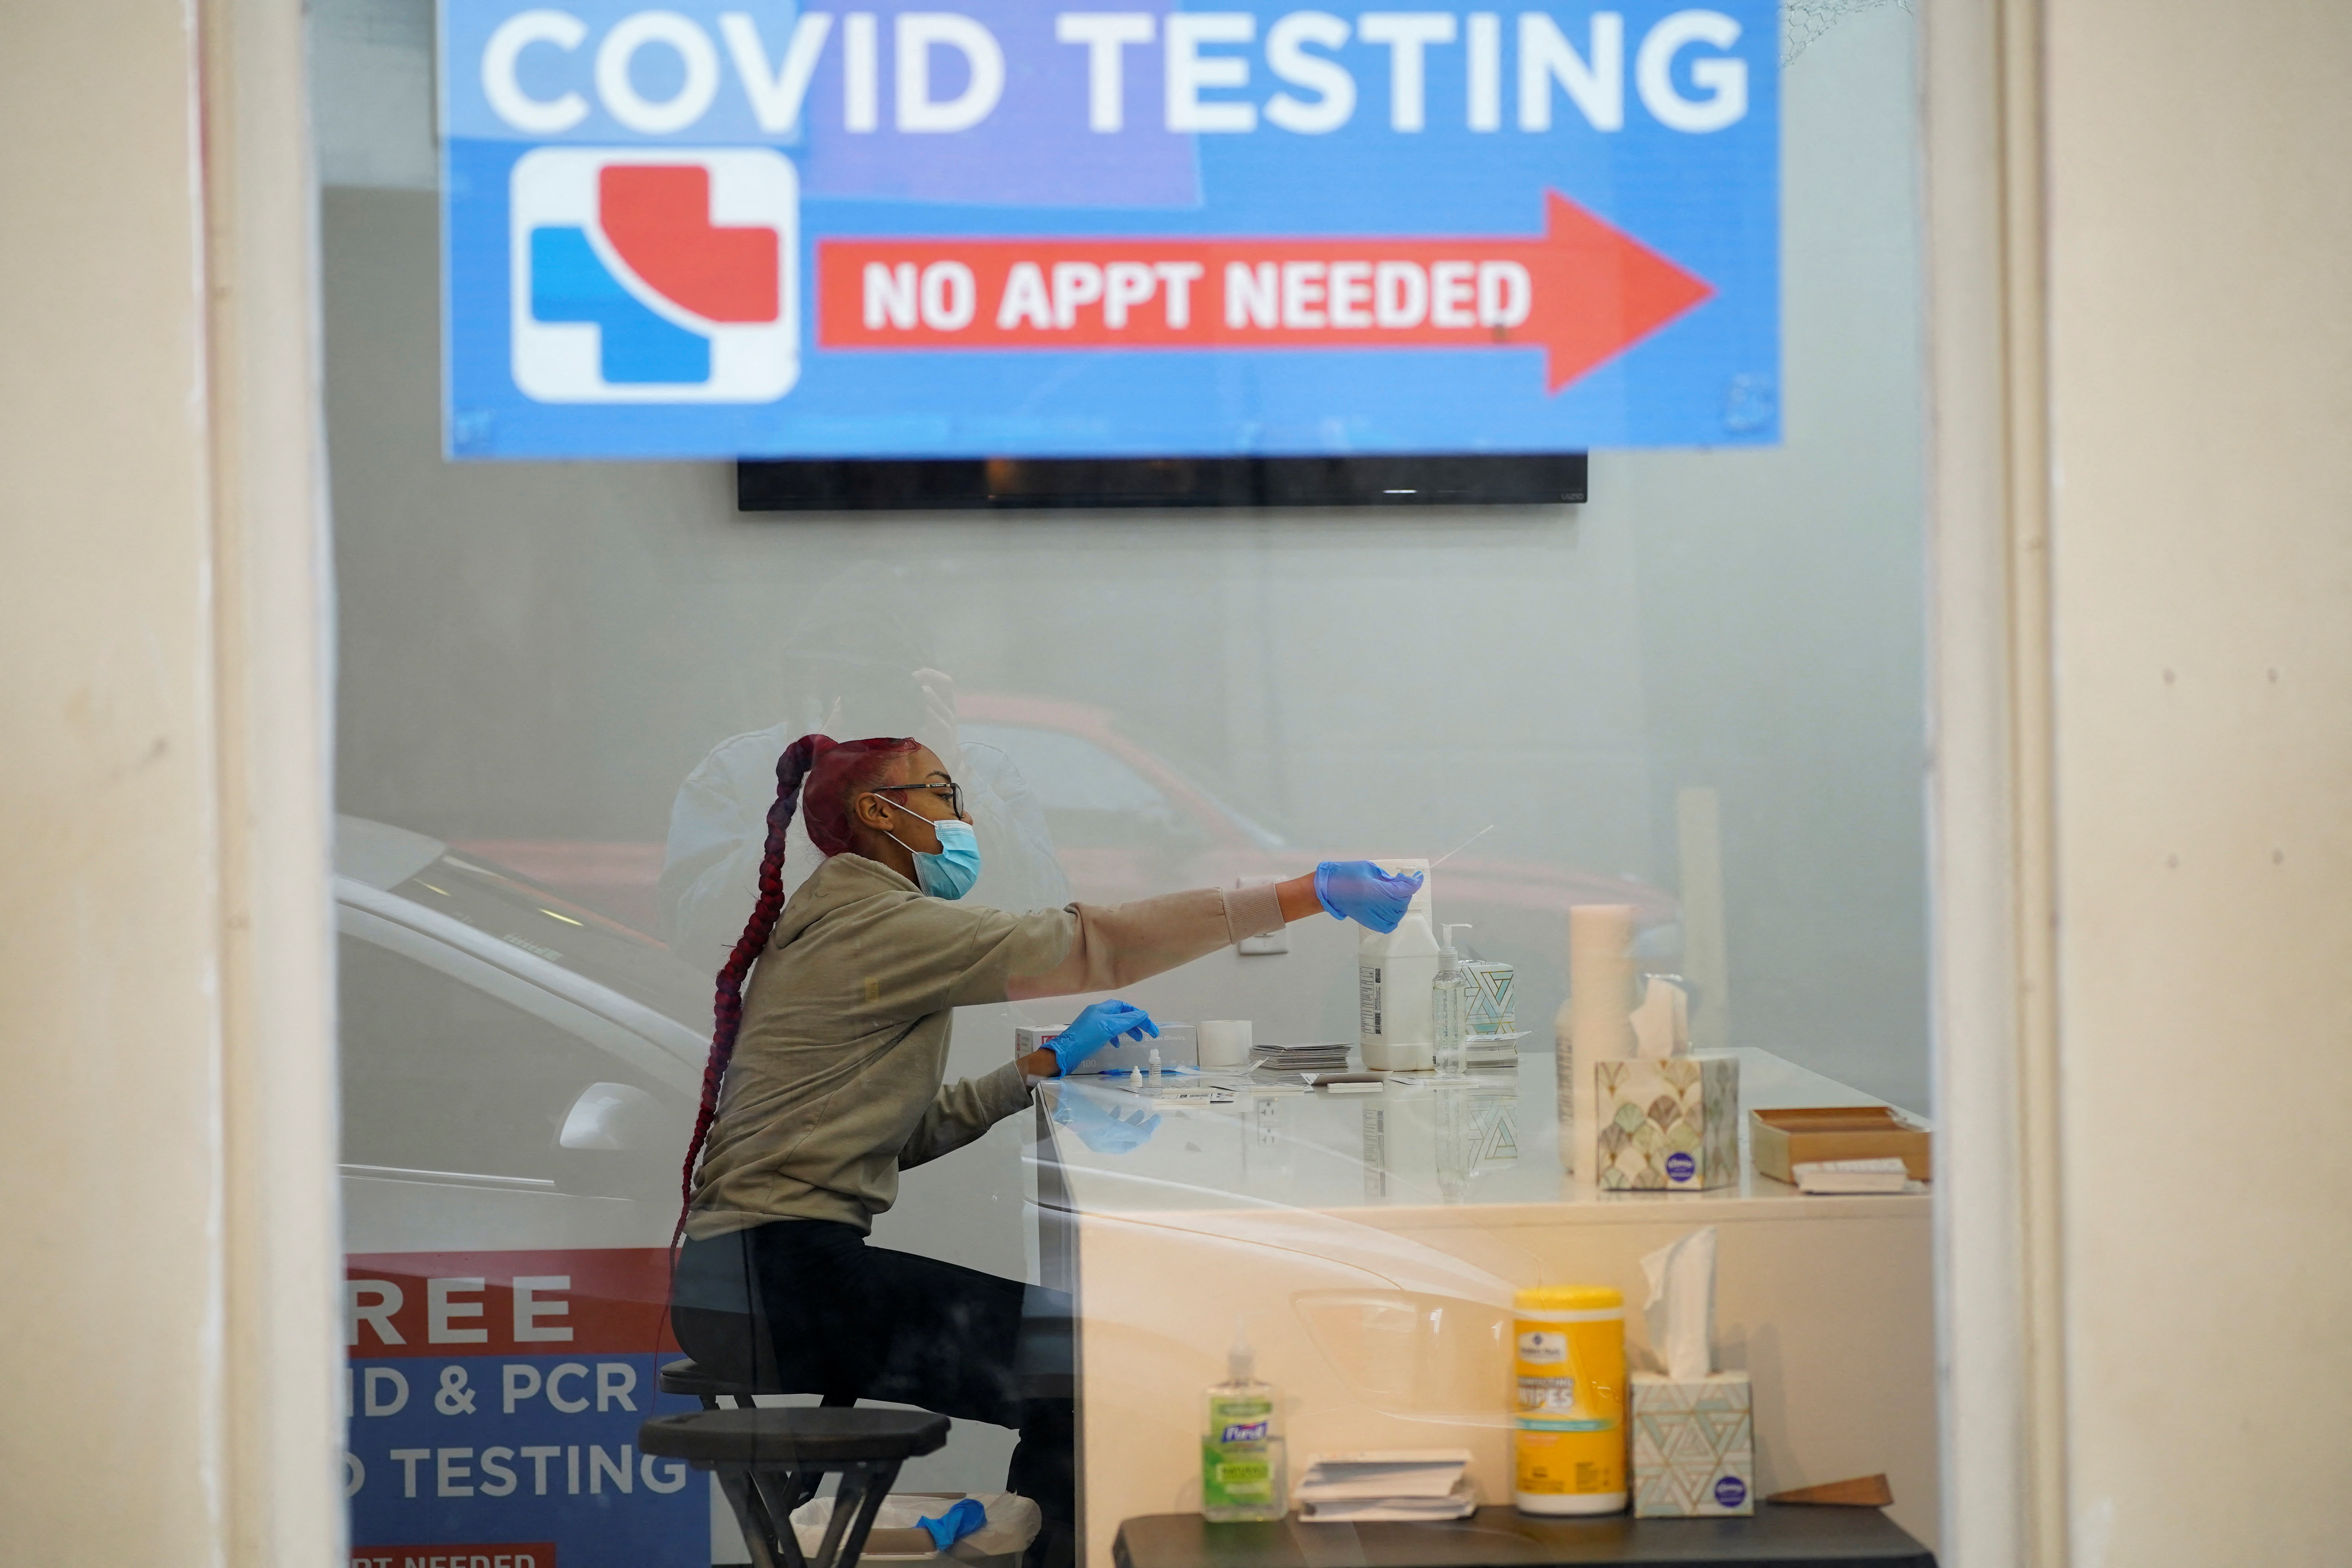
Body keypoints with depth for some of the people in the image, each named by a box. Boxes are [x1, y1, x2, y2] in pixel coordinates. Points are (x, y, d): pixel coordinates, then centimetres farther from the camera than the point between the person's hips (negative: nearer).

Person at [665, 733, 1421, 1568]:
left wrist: (1050, 1062, 13)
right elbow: (1090, 945, -17)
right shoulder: (878, 924, -10)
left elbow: (909, 1132, 20)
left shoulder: (829, 933, 22)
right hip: (776, 1277, -10)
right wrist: (1312, 894, -18)